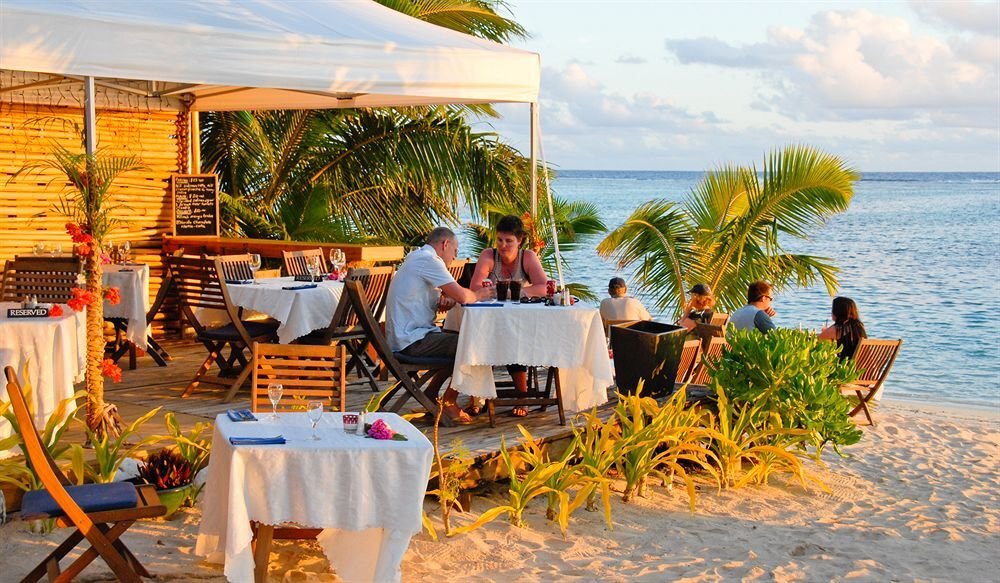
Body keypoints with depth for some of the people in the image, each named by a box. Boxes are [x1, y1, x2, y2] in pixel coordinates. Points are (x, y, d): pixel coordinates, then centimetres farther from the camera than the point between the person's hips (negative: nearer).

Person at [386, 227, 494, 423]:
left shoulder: (416, 257, 19)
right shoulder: (429, 260, -14)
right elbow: (461, 296, -19)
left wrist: (443, 300, 1)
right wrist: (479, 295, 2)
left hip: (405, 336, 11)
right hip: (412, 340, -11)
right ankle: (449, 402, 0)